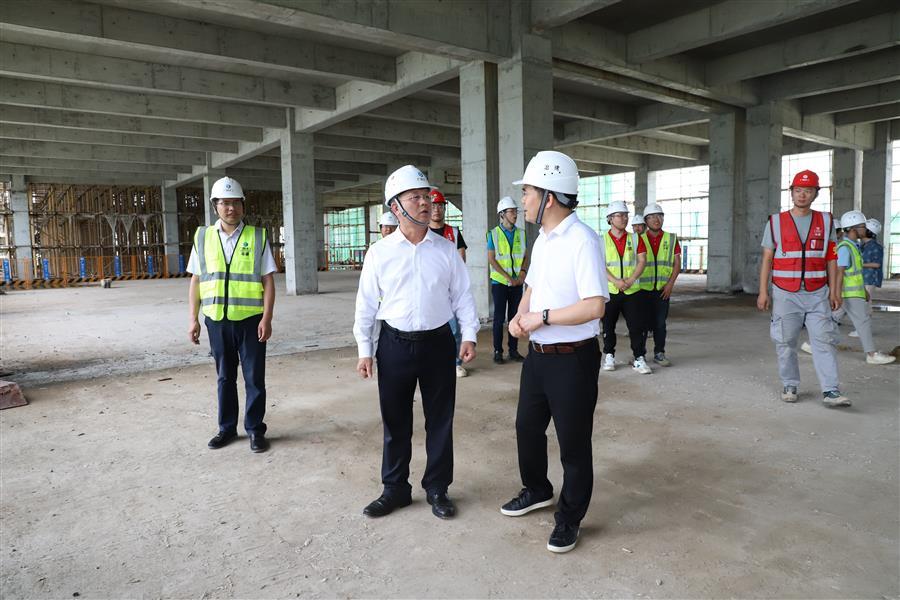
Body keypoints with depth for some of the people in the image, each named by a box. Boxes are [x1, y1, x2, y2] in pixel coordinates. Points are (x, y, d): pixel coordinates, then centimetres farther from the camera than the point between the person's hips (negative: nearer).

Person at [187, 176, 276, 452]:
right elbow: (196, 281, 7)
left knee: (254, 377, 5)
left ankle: (255, 429, 18)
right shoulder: (203, 237, 5)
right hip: (216, 320, 2)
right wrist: (192, 319, 3)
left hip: (250, 319, -2)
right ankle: (227, 427, 28)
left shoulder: (257, 236, -1)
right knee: (225, 377, 14)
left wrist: (267, 319, -10)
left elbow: (268, 281, -3)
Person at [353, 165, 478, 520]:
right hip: (394, 345, 0)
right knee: (395, 422, 11)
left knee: (440, 420, 10)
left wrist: (469, 335, -3)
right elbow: (366, 304, 1)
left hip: (438, 343, 1)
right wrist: (365, 350, -1)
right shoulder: (379, 253, -2)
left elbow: (462, 296, 6)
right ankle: (395, 489, 29)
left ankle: (437, 488, 28)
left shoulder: (446, 250, 2)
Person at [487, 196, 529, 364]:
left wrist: (523, 272, -9)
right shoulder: (494, 234, -3)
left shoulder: (521, 233, 7)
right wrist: (508, 277, -14)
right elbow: (491, 259, -7)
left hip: (517, 283, 3)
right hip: (499, 282, -3)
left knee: (515, 317, 7)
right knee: (499, 318, 1)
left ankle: (513, 350, 16)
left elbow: (525, 256, 10)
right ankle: (498, 351, 9)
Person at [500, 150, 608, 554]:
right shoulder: (542, 240, 9)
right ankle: (537, 491, 46)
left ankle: (569, 519, 26)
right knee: (527, 427, 22)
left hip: (572, 359, -9)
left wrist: (542, 317, -19)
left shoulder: (582, 240, -19)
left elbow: (594, 306, -27)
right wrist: (520, 316, 1)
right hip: (538, 354, 9)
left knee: (573, 444, 7)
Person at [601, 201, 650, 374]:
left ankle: (639, 359, 4)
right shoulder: (602, 240, 2)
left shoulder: (636, 239, 9)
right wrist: (616, 281, -16)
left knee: (637, 325, -3)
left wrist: (631, 279, -12)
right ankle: (609, 356, 21)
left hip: (632, 290, 1)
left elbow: (642, 261, 2)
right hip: (609, 290, -1)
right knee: (608, 326, 7)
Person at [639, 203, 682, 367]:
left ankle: (659, 353, 15)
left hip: (663, 289, 1)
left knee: (660, 322, 5)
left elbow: (677, 263, 5)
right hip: (643, 288, -1)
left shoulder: (671, 239, 7)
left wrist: (670, 284, -5)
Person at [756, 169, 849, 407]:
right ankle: (789, 386, 15)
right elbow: (766, 259, 3)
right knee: (785, 342, 3)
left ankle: (830, 391, -5)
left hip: (817, 294, 1)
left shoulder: (825, 221, 10)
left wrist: (834, 291, 3)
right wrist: (763, 292, -3)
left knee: (824, 341, -5)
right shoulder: (776, 222, 4)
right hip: (785, 294, -1)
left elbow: (831, 259, 9)